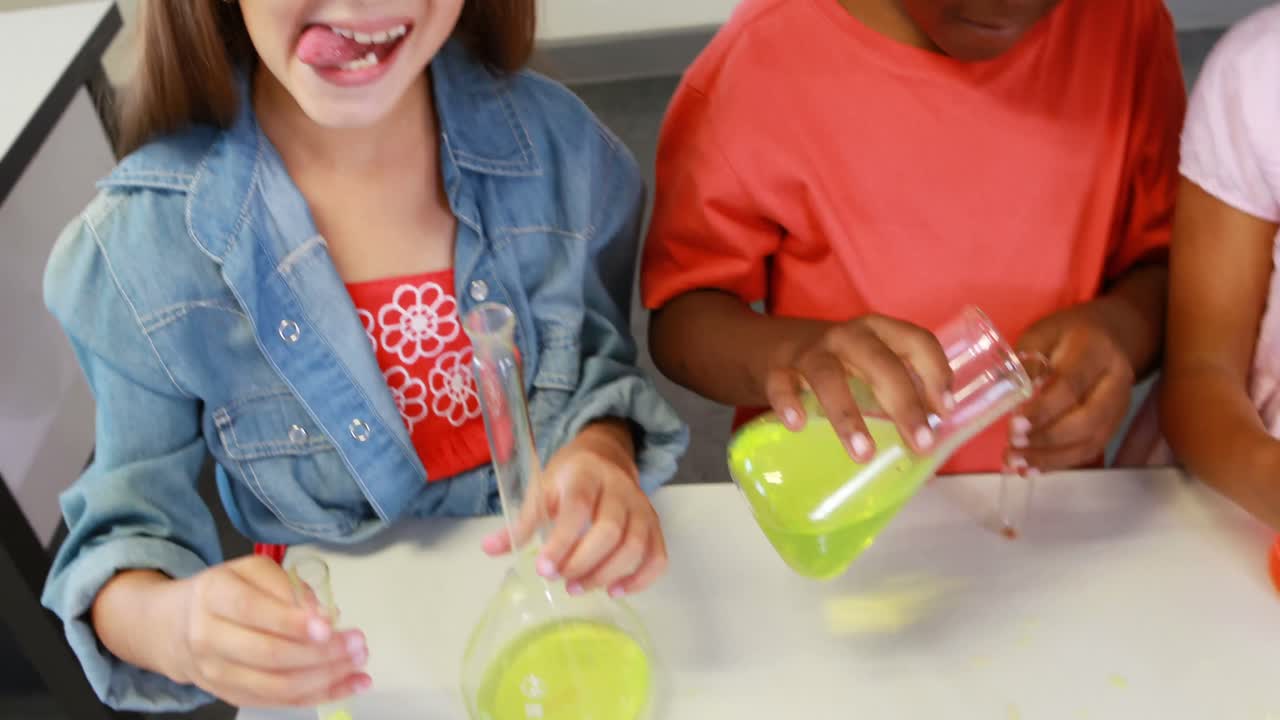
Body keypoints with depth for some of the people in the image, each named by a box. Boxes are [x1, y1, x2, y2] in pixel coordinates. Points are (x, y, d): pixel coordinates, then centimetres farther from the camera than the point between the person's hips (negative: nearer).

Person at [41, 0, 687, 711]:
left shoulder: (558, 142, -13)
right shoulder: (139, 245, -18)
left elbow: (601, 361, 0)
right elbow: (130, 525, -9)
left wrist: (603, 454, -23)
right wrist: (171, 625, -32)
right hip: (347, 646, -3)